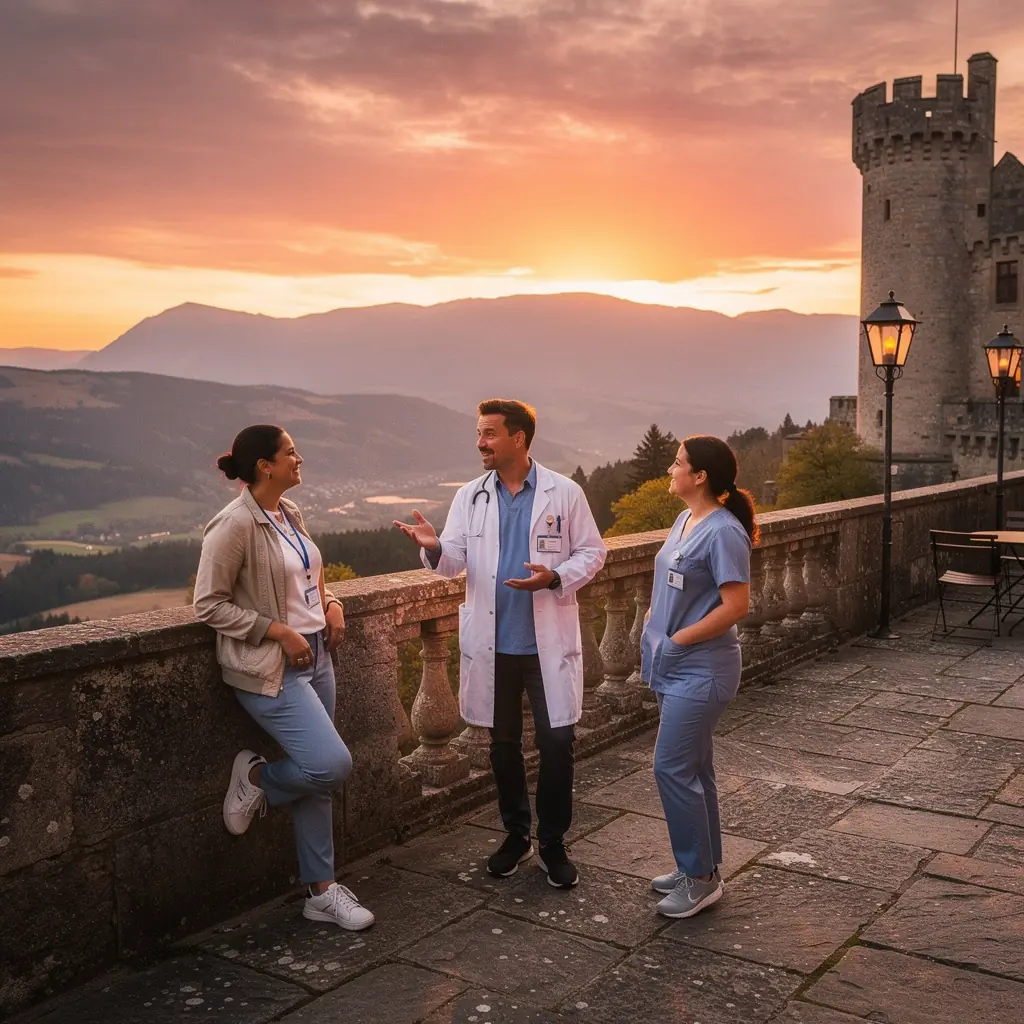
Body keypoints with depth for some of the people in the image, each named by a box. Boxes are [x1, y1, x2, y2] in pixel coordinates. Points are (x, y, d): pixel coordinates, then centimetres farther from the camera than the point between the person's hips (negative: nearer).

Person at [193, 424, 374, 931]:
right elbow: (209, 604, -14)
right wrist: (278, 631, -18)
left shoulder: (290, 513, 8)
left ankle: (321, 890, 22)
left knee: (318, 778, 10)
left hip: (315, 657, 8)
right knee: (331, 764, -17)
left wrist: (330, 604, 3)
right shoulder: (235, 524, -16)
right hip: (272, 668, -8)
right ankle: (256, 778, 13)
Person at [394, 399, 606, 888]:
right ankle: (516, 835, 31)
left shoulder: (564, 492, -4)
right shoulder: (470, 496, 3)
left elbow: (591, 553, -1)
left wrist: (555, 578, -19)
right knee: (503, 743, 13)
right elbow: (455, 561, -3)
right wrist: (434, 547, -26)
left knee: (557, 743, 0)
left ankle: (553, 843, 18)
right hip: (493, 642, 3)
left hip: (549, 641, -2)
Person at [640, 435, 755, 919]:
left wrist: (678, 639, -17)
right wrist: (653, 629, 7)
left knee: (672, 768, -6)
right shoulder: (684, 521, 10)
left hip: (701, 670, -9)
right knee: (692, 768, 16)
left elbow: (736, 605, -23)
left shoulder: (723, 531, -19)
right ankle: (701, 866, 28)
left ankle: (701, 879, 8)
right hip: (674, 667, 9)